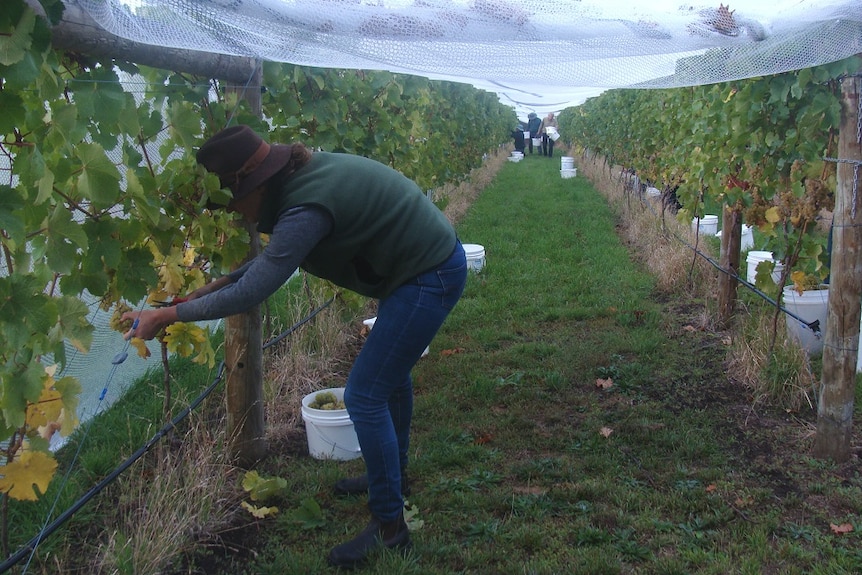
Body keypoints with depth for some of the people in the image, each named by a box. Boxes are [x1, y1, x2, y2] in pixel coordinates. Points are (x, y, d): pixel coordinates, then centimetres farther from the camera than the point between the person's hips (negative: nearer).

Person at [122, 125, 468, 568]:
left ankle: (389, 526, 9)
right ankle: (391, 475, 47)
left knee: (364, 396, -5)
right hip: (428, 259, 10)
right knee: (390, 373, 25)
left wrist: (167, 315, -17)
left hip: (429, 276, -10)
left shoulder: (306, 208, -29)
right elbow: (273, 258, 12)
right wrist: (214, 285, 6)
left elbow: (249, 295, -26)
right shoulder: (300, 175, -1)